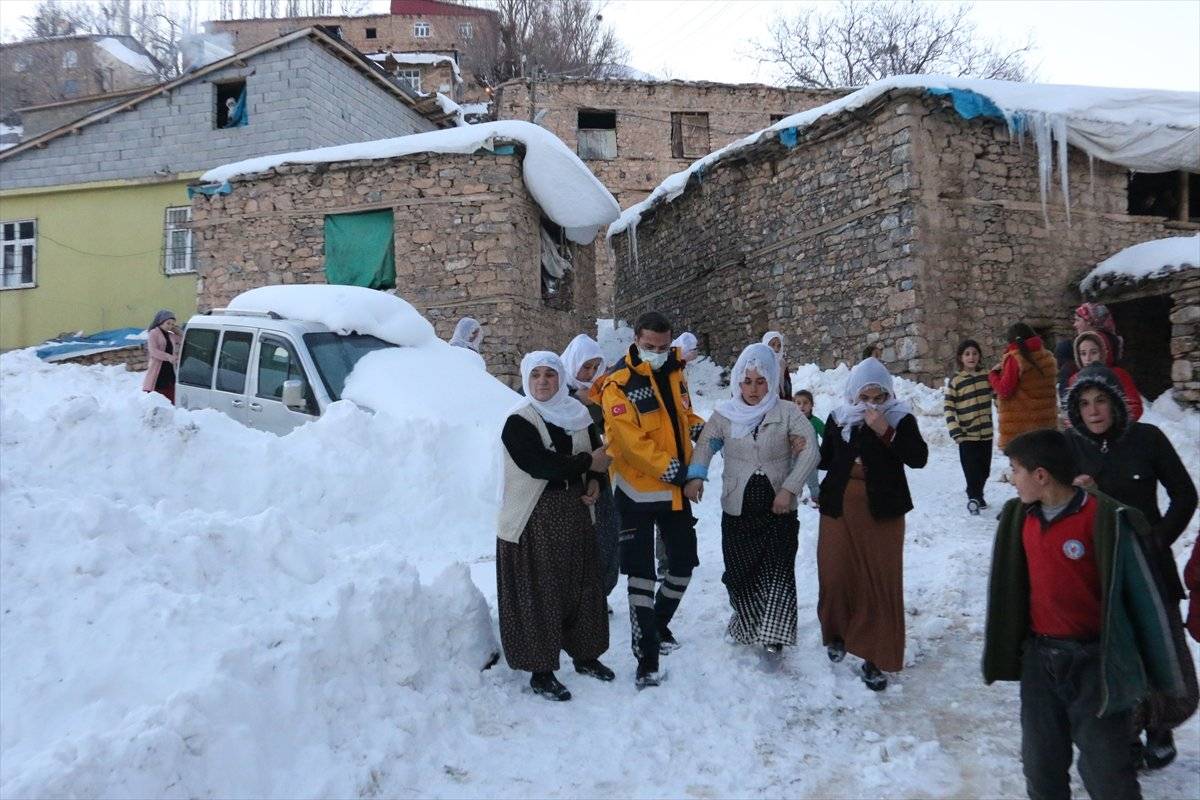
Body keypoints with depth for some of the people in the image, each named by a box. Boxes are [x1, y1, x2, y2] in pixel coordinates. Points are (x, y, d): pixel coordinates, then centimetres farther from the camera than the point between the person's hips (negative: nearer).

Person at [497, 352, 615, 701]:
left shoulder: (576, 414, 9)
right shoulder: (518, 422, -10)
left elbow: (596, 452, 18)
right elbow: (540, 464, -23)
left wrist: (595, 480, -3)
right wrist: (586, 463, -14)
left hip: (575, 512, 6)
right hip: (535, 518, -6)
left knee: (581, 584, 13)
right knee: (539, 591, -2)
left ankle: (585, 654, 31)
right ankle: (541, 670, 10)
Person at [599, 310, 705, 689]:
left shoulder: (674, 373, 5)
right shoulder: (618, 384, -16)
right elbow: (630, 440, -23)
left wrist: (697, 427, 0)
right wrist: (667, 467, -27)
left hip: (675, 488, 7)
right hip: (638, 489, -7)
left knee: (684, 561, 17)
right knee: (641, 572, -1)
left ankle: (659, 622, 41)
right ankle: (647, 657, 6)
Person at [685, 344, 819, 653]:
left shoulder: (787, 412, -4)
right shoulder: (725, 414, 1)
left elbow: (810, 450, -8)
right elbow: (705, 443, 2)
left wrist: (789, 489, -17)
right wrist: (695, 475, -17)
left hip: (778, 508, -1)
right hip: (738, 509, 2)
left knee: (778, 570, -8)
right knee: (740, 573, 10)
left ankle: (773, 636, -3)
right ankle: (748, 624, 33)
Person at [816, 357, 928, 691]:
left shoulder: (901, 419, -4)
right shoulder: (837, 419, 3)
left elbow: (918, 458, -17)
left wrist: (886, 432, -25)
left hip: (883, 511, -2)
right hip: (839, 507, 2)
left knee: (881, 582, 0)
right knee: (836, 576, 6)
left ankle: (876, 657, 10)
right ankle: (837, 633, 33)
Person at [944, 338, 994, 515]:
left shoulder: (987, 376, 5)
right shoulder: (955, 381, -6)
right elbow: (949, 408, -7)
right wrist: (955, 432, -14)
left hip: (986, 432, 4)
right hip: (967, 435, -4)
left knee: (984, 470, 13)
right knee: (972, 470, -7)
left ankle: (978, 494, 34)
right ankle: (973, 497, 10)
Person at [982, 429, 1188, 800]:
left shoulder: (1103, 519, -17)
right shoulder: (1020, 517, 1)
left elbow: (1141, 595, -11)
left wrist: (1164, 672, -6)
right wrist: (1005, 650, 17)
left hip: (1093, 660, -5)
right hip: (1038, 658, 5)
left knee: (1105, 768, 6)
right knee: (1041, 761, 16)